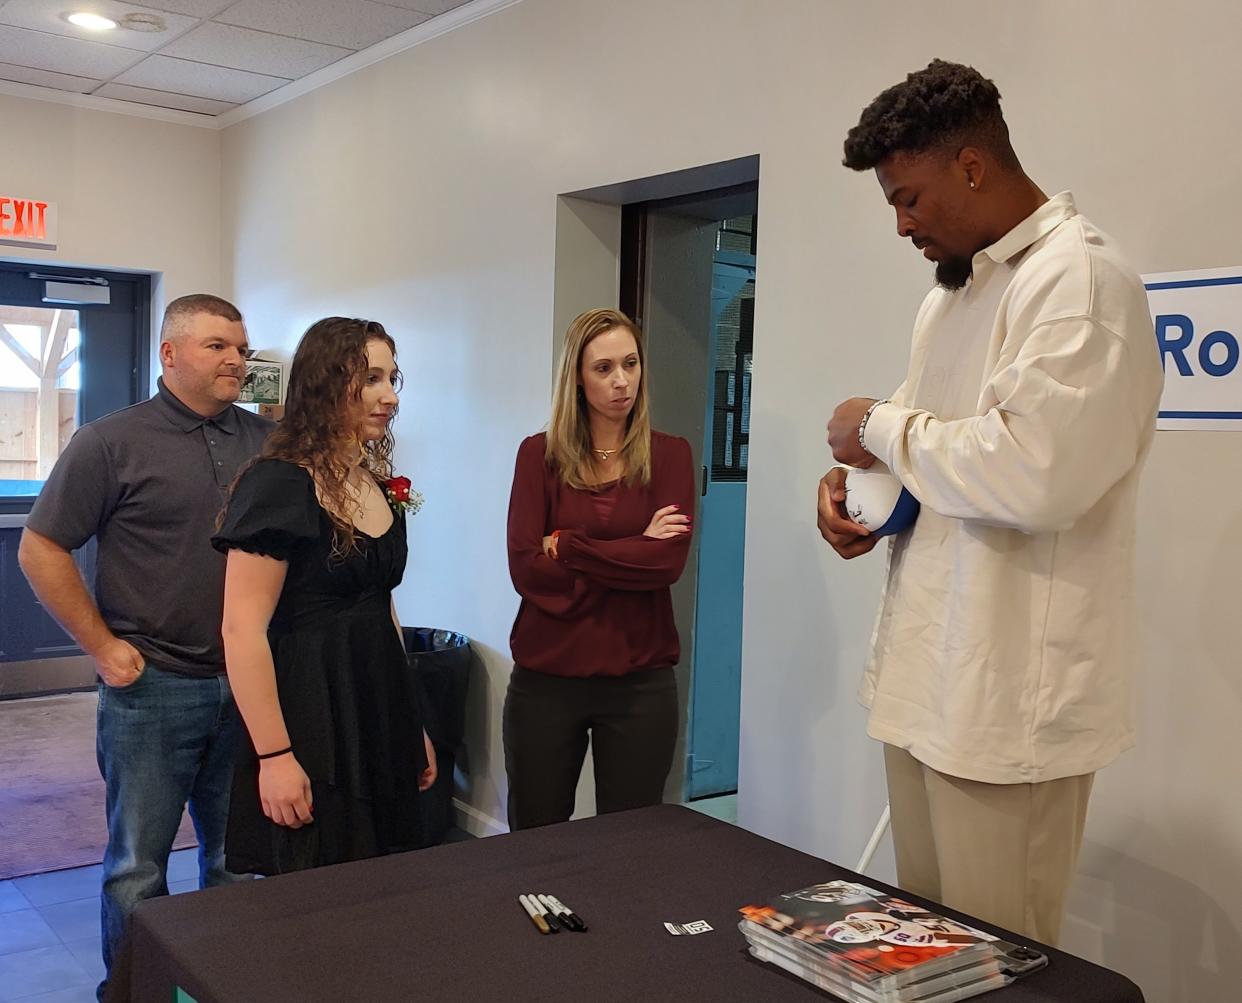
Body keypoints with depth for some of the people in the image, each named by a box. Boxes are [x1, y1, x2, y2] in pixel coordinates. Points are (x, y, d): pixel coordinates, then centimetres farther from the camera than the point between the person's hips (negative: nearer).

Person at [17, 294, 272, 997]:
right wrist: (104, 647, -7)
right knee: (139, 866, 9)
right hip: (152, 687, -3)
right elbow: (41, 550, -4)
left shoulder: (268, 441, 4)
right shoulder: (112, 443, -5)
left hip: (248, 686, 4)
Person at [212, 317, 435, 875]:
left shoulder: (380, 487, 10)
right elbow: (243, 631, -18)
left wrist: (414, 728, 20)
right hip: (309, 721, -8)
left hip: (380, 717, 8)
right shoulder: (277, 485, -14)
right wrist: (274, 756, -19)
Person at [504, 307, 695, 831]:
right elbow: (525, 568, -9)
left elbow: (667, 562, -12)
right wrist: (631, 554, -11)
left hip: (640, 683, 0)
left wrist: (564, 546, -11)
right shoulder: (539, 454, 1)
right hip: (545, 678, 0)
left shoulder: (669, 454, 1)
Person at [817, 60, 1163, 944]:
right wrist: (852, 475, 5)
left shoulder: (1078, 276, -13)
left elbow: (1036, 469, -27)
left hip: (1011, 701, -9)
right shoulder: (951, 292, 16)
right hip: (927, 678, 9)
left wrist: (881, 425, -12)